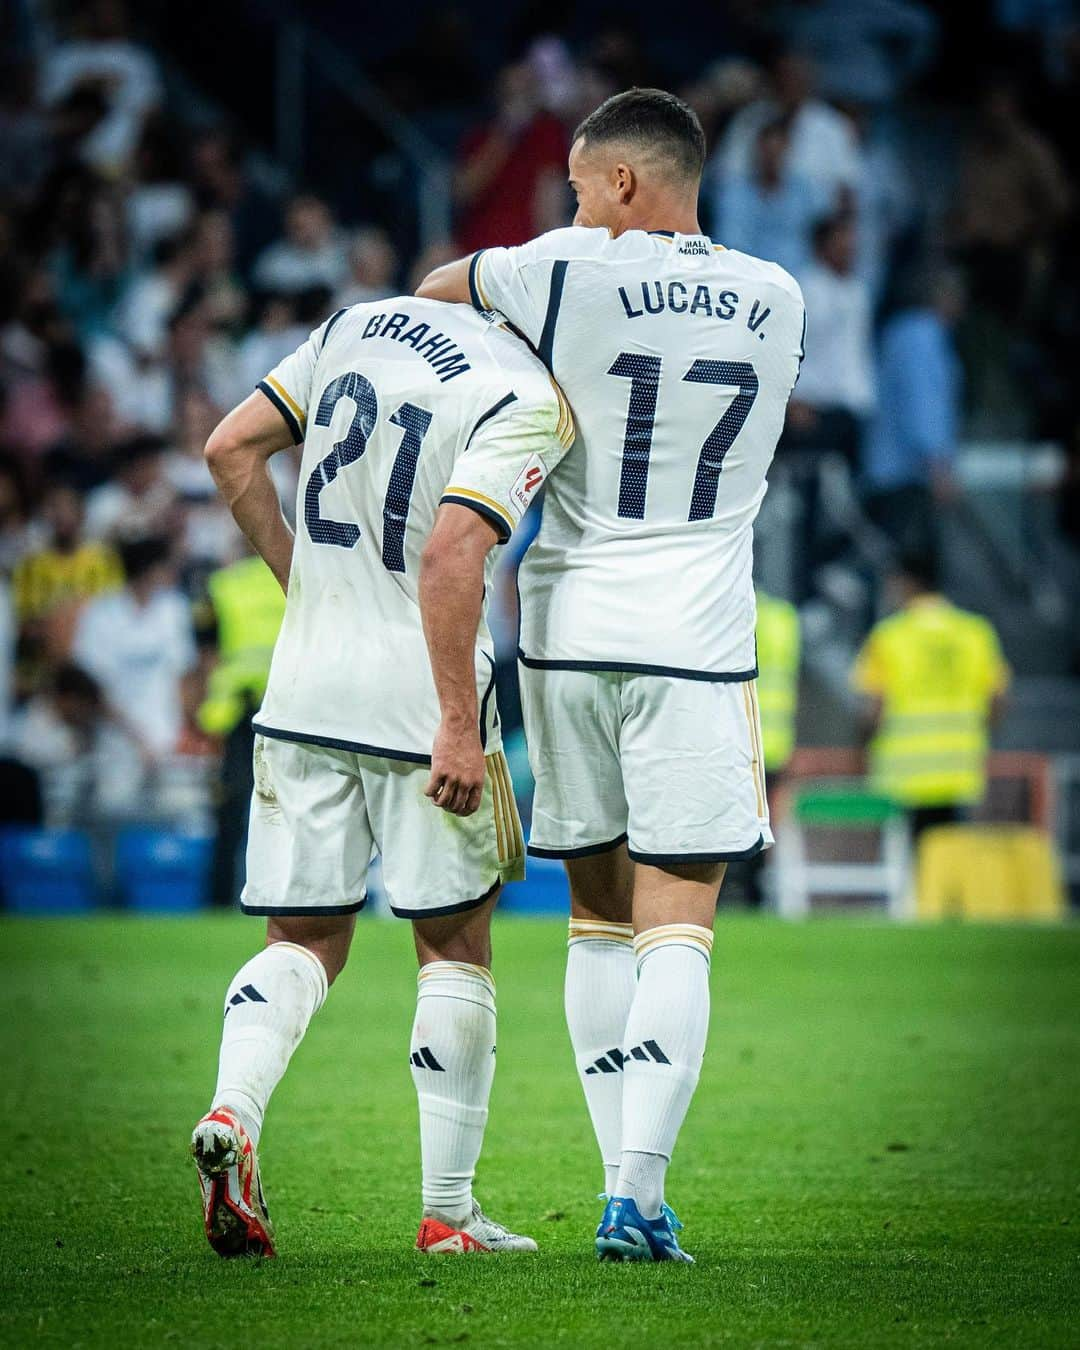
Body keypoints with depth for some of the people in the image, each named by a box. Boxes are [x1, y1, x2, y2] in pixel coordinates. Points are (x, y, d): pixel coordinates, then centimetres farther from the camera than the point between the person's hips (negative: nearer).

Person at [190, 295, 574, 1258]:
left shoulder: (362, 323, 8)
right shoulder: (530, 402, -12)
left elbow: (231, 449, 9)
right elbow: (448, 556, -23)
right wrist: (459, 724, -21)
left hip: (304, 686, 5)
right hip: (413, 692, -5)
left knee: (305, 939, 11)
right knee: (455, 946, 9)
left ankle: (233, 1112, -17)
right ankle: (448, 1210, 10)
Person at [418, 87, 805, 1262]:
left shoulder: (566, 272, -5)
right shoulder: (776, 304, 4)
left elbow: (437, 290, 15)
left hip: (569, 634, 0)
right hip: (696, 641, 0)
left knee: (600, 919, 12)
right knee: (676, 932, -2)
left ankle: (626, 1182, 11)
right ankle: (637, 1193, -14)